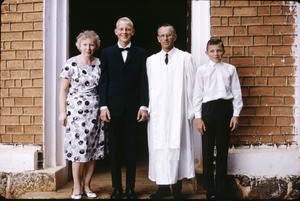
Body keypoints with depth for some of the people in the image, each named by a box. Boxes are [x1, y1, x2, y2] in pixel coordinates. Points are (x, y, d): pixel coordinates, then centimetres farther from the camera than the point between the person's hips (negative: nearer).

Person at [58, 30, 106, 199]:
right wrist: (63, 112, -5)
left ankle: (87, 185, 18)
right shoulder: (71, 63, -2)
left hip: (95, 111, 3)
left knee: (93, 149, 5)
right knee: (78, 148, -3)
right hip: (76, 110, -3)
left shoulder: (100, 63, 6)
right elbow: (63, 89, 0)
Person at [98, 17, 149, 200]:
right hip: (113, 106, 1)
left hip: (133, 107, 0)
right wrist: (103, 106, -5)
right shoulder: (107, 53, 7)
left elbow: (143, 81, 2)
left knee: (132, 148, 5)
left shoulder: (141, 53, 6)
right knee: (115, 149, 6)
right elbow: (103, 81, 3)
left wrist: (144, 105, -6)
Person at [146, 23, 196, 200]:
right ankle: (163, 187, 14)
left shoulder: (186, 58, 2)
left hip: (178, 112, -3)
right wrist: (147, 109, 4)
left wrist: (191, 111, -5)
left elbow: (191, 86, -1)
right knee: (159, 149, 4)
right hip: (157, 113, 3)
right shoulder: (151, 60, 12)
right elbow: (149, 87, 10)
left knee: (177, 148, -1)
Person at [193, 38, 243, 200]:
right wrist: (198, 117, -3)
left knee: (223, 149, 8)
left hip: (226, 107, 1)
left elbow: (236, 92, 5)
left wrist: (236, 114, 0)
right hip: (208, 108, -1)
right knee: (207, 149, 5)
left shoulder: (230, 69, 6)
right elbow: (197, 94, 2)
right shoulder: (202, 70, 3)